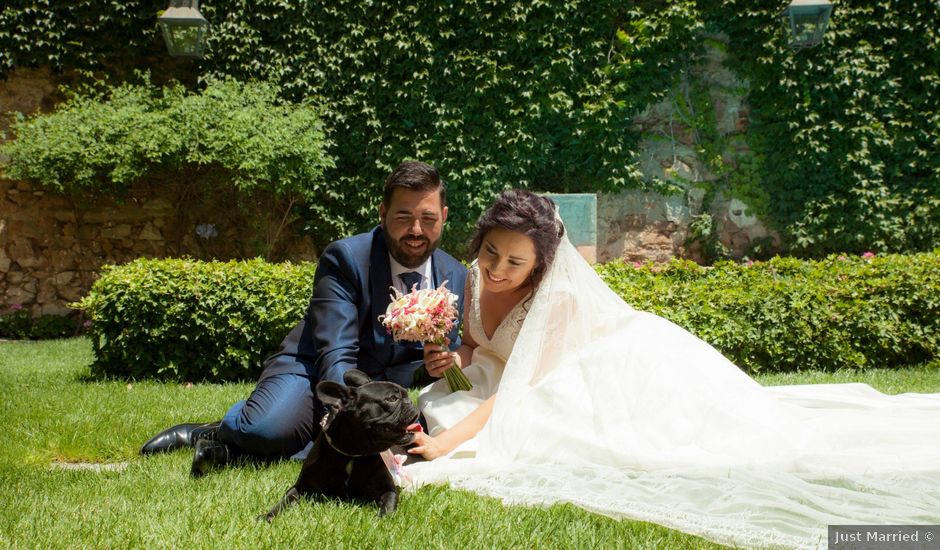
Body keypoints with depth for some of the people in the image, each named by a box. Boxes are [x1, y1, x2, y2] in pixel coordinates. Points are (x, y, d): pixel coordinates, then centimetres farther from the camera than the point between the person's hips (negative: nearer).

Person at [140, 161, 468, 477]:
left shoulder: (456, 277, -1)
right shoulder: (344, 258, -15)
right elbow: (336, 357, -25)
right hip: (315, 371, -5)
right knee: (267, 429, -38)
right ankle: (223, 431, 3)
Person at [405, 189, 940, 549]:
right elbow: (479, 348, 7)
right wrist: (452, 359, -19)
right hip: (581, 385, 8)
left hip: (631, 364, -8)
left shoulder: (557, 297, -33)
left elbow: (518, 391, -39)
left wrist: (444, 443, -48)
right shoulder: (477, 278, -9)